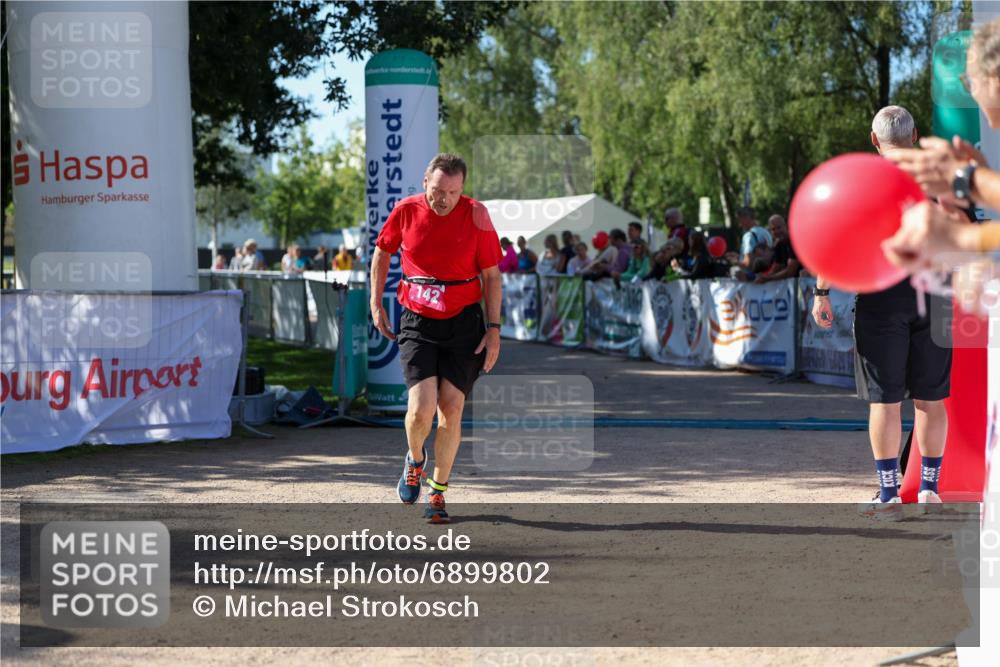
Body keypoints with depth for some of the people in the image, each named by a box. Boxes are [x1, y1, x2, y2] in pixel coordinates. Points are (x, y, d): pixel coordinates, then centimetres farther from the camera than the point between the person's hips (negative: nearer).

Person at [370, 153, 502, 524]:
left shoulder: (475, 215, -7)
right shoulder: (406, 211, -4)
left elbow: (491, 275, 0)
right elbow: (382, 252, 14)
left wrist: (493, 328, -4)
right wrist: (376, 305, 10)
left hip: (464, 323, 0)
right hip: (417, 324, 0)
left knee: (451, 407, -1)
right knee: (421, 407, -14)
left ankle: (438, 492, 16)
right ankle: (415, 459, 20)